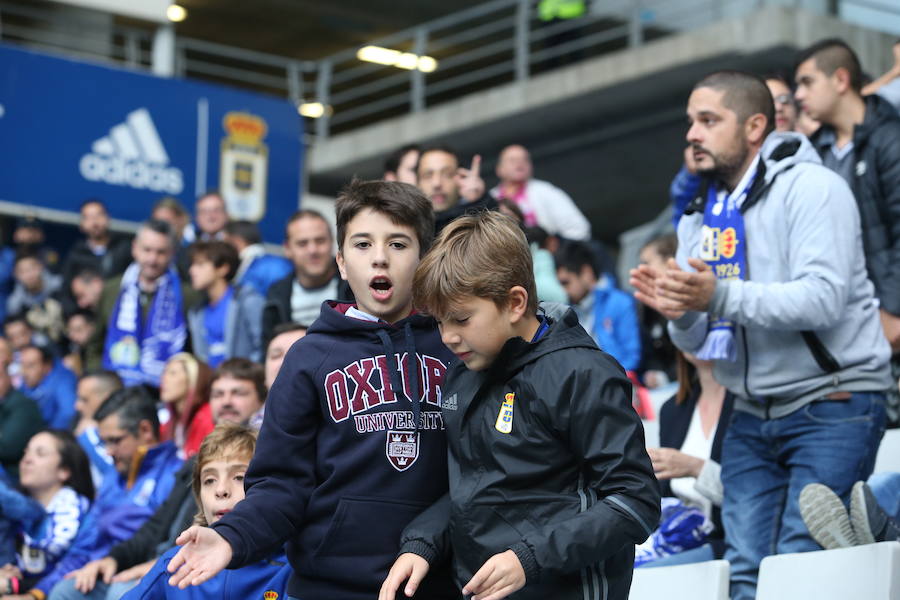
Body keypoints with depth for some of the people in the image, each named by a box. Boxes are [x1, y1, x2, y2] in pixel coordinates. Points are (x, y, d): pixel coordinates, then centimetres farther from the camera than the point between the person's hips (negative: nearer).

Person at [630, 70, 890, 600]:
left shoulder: (811, 187, -9)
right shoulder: (702, 217, 12)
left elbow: (824, 298, -23)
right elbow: (698, 342, 10)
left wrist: (720, 296, -31)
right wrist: (679, 312, -14)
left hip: (832, 404, -7)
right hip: (753, 414, 7)